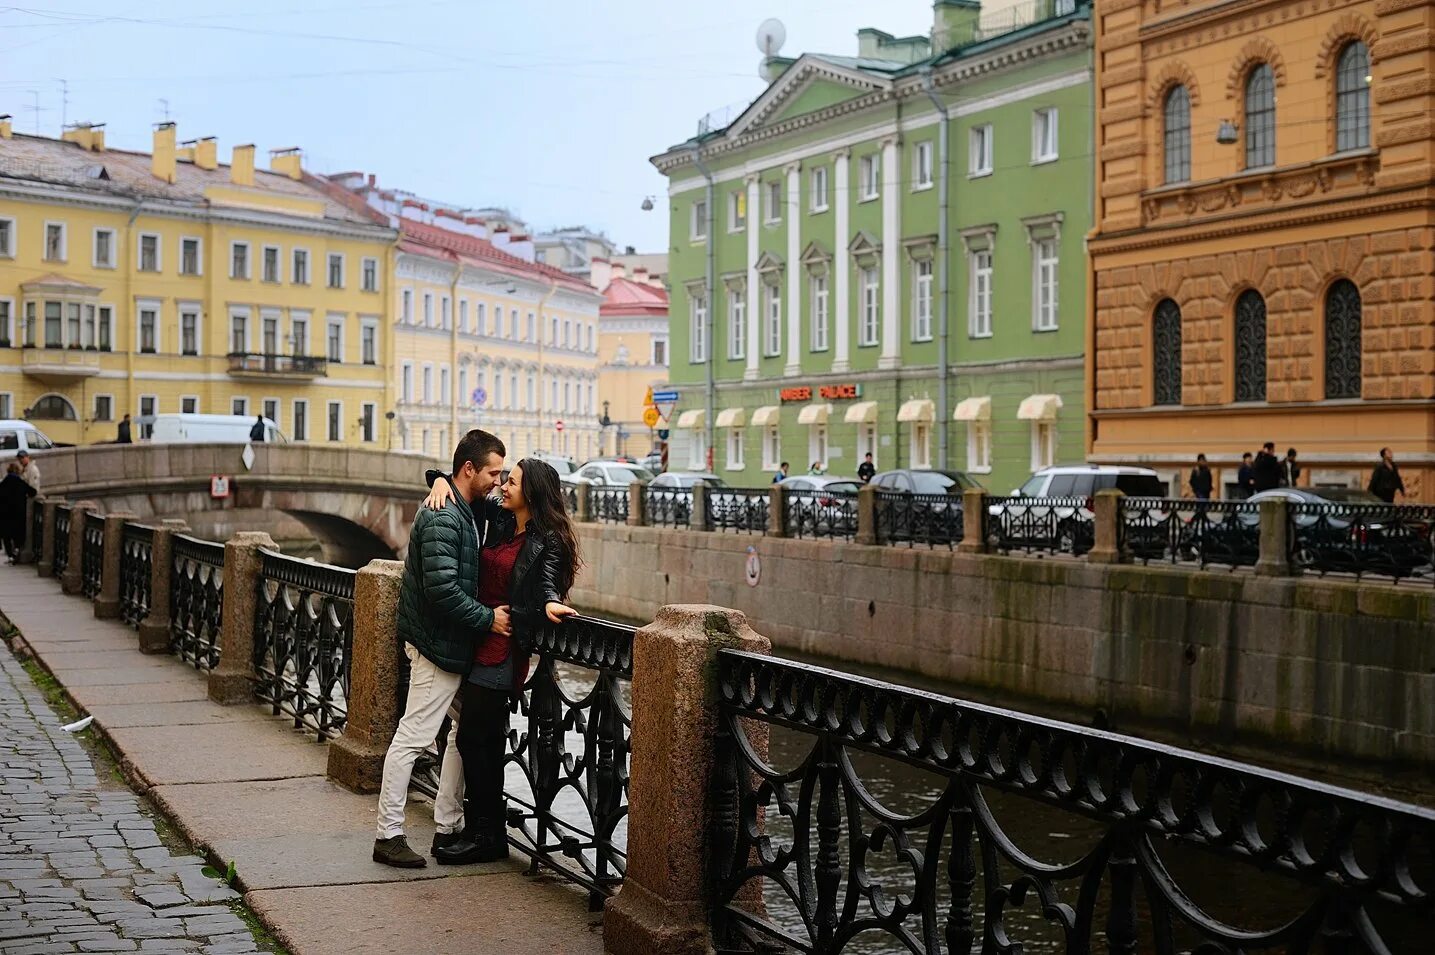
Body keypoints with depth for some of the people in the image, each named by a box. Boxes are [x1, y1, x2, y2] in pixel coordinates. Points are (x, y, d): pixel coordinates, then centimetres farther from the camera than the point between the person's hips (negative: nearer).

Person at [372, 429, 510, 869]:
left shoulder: (470, 510, 12)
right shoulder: (442, 518, -18)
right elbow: (442, 589, -25)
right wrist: (488, 618, -17)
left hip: (458, 643, 10)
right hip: (438, 644, -10)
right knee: (412, 737, -4)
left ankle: (447, 826, 22)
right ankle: (388, 834, 3)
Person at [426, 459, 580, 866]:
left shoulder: (547, 541, -8)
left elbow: (546, 584, -18)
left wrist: (549, 604, -40)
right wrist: (442, 481, 1)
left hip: (505, 648, -8)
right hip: (481, 642, 8)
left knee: (474, 737, -6)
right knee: (486, 739, 12)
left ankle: (485, 836, 4)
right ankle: (485, 832, 21)